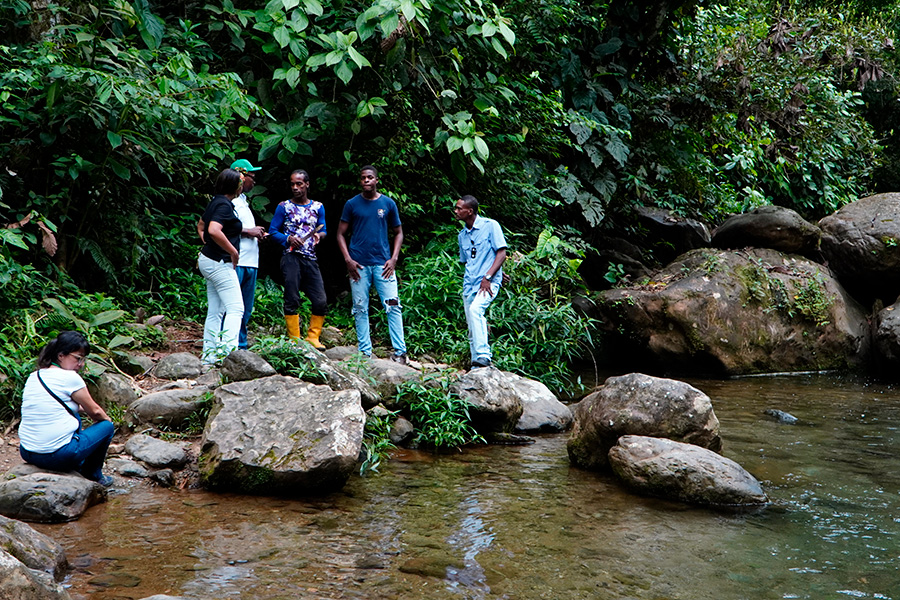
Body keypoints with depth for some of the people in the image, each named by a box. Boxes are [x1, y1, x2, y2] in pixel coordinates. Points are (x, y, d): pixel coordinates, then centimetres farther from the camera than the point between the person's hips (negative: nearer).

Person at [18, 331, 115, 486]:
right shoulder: (70, 378, -11)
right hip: (58, 456, -8)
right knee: (107, 426, 14)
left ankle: (79, 467, 41)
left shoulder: (33, 377, 9)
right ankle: (93, 476, 28)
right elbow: (95, 411, 3)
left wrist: (80, 407, 30)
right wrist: (107, 420, 23)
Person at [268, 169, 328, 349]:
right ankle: (295, 341, 3)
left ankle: (313, 337, 10)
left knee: (321, 301, -3)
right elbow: (273, 231, 4)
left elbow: (323, 231, 16)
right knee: (292, 300, -4)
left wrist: (318, 235, -8)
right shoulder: (284, 207, 6)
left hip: (311, 259, 3)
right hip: (291, 258, -3)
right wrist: (288, 238, -13)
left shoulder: (318, 207, 14)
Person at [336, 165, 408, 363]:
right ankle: (365, 352, 9)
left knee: (393, 306, -7)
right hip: (359, 264, 0)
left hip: (382, 263, 0)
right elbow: (341, 234, 8)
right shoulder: (352, 204, 5)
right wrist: (348, 260, -4)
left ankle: (400, 352, -5)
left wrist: (393, 259, 0)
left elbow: (398, 232, 13)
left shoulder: (388, 204, 7)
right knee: (360, 309, 2)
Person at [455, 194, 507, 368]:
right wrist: (466, 285, 15)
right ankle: (477, 364, 13)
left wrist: (487, 277, -17)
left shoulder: (490, 225, -4)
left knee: (475, 309, -30)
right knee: (472, 326, 5)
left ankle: (483, 356, -32)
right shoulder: (462, 235, 16)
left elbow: (502, 253, -9)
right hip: (469, 285, 7)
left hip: (489, 282, -7)